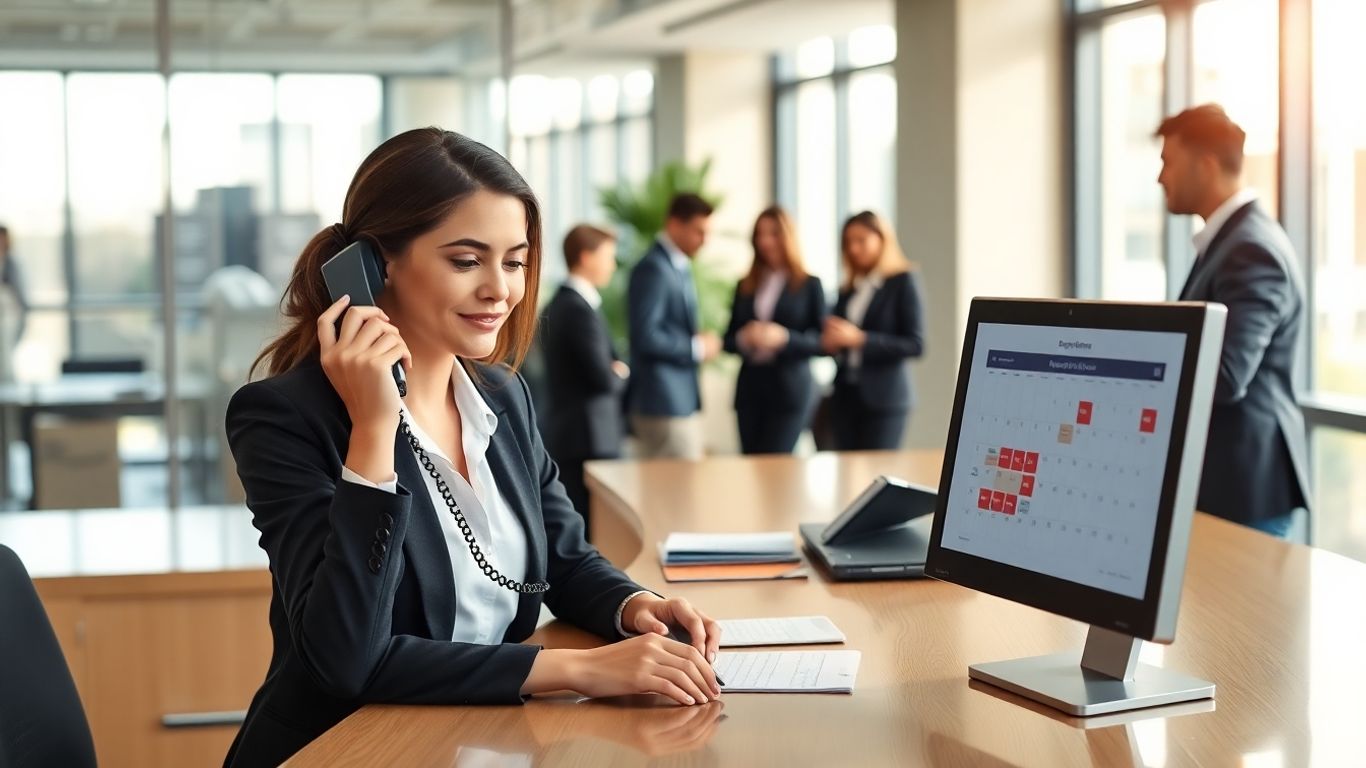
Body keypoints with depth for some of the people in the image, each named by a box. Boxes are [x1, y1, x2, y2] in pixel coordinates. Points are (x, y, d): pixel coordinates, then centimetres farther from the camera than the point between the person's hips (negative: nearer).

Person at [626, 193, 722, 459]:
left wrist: (700, 342, 6)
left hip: (682, 400, 10)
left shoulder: (680, 267, 16)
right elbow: (645, 337, -22)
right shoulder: (653, 269, -15)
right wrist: (697, 347, -13)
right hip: (665, 405, -10)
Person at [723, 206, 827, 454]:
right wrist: (744, 338, -11)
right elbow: (728, 340, 12)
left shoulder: (810, 285, 2)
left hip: (790, 389, -4)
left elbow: (823, 342, -3)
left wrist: (784, 338, -18)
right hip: (750, 387, 4)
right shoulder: (745, 286, 12)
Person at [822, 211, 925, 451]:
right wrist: (830, 342, -3)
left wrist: (860, 339, -17)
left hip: (882, 398, -5)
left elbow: (916, 345, -10)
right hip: (846, 395, 6)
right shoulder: (848, 289, 14)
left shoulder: (903, 281, -3)